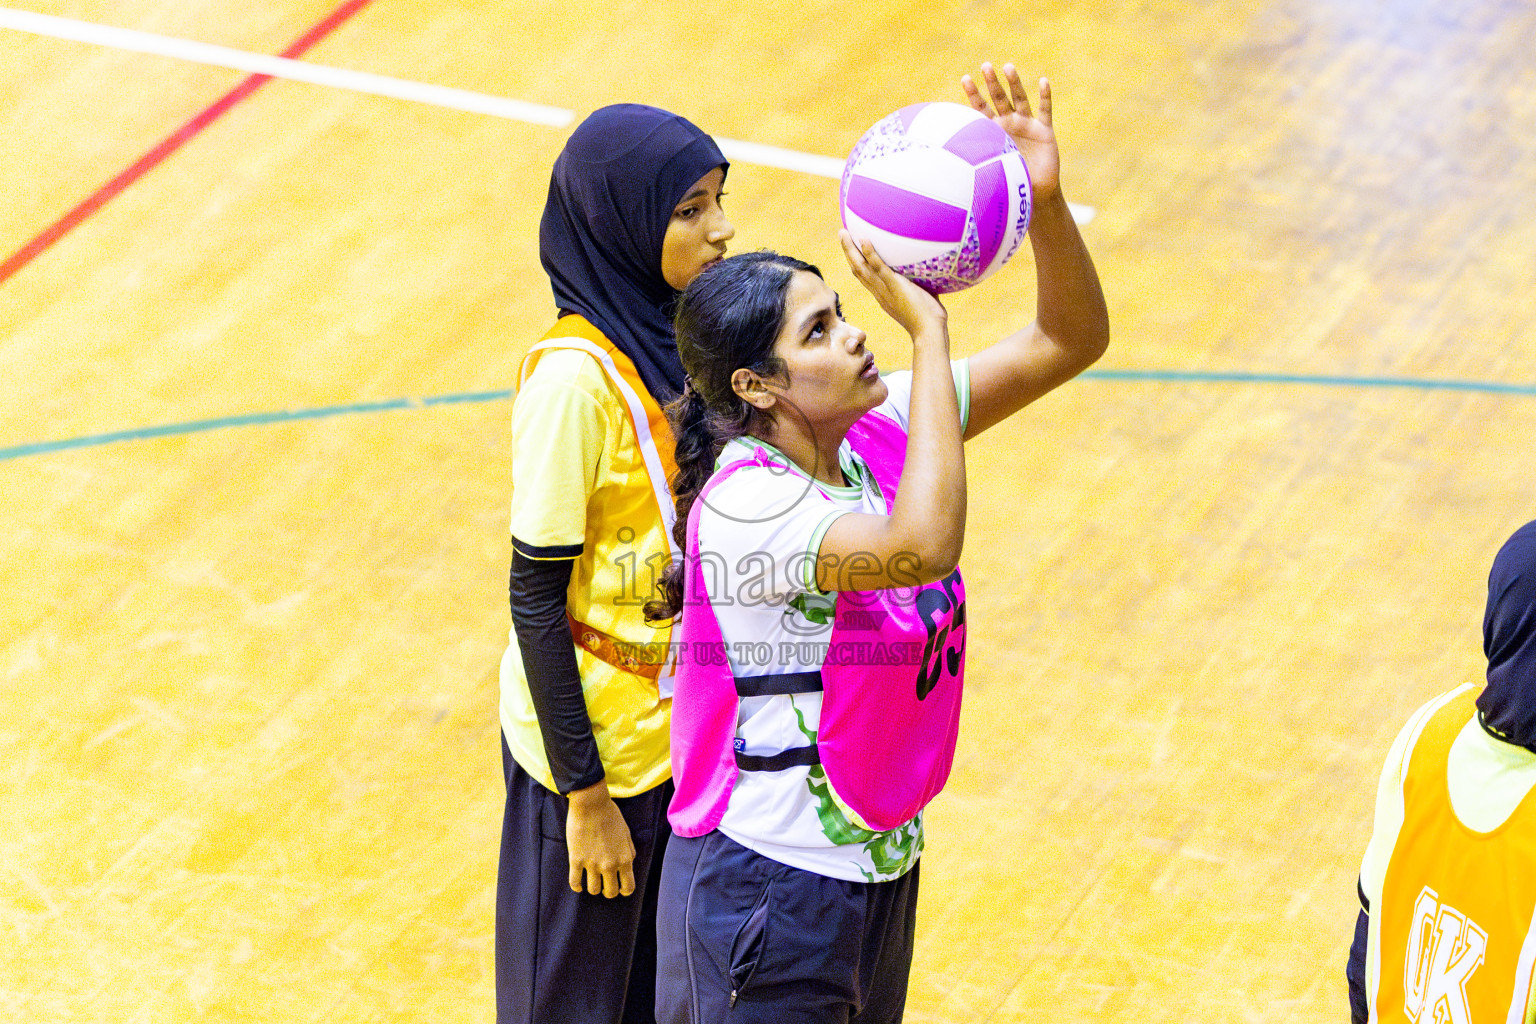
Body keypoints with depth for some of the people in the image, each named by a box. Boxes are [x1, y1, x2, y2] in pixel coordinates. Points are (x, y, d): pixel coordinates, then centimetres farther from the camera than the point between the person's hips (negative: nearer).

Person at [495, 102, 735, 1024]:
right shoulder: (576, 377, -24)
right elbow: (535, 599, -19)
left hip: (688, 730, 6)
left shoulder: (684, 331, -3)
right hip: (601, 743, -6)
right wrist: (585, 794, -16)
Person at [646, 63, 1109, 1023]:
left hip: (880, 864, 8)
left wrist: (1046, 199, -17)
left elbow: (1070, 342, 2)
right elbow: (924, 546, -42)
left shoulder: (878, 435, -1)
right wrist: (927, 331, -35)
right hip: (766, 895, -8)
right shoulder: (744, 504, -25)